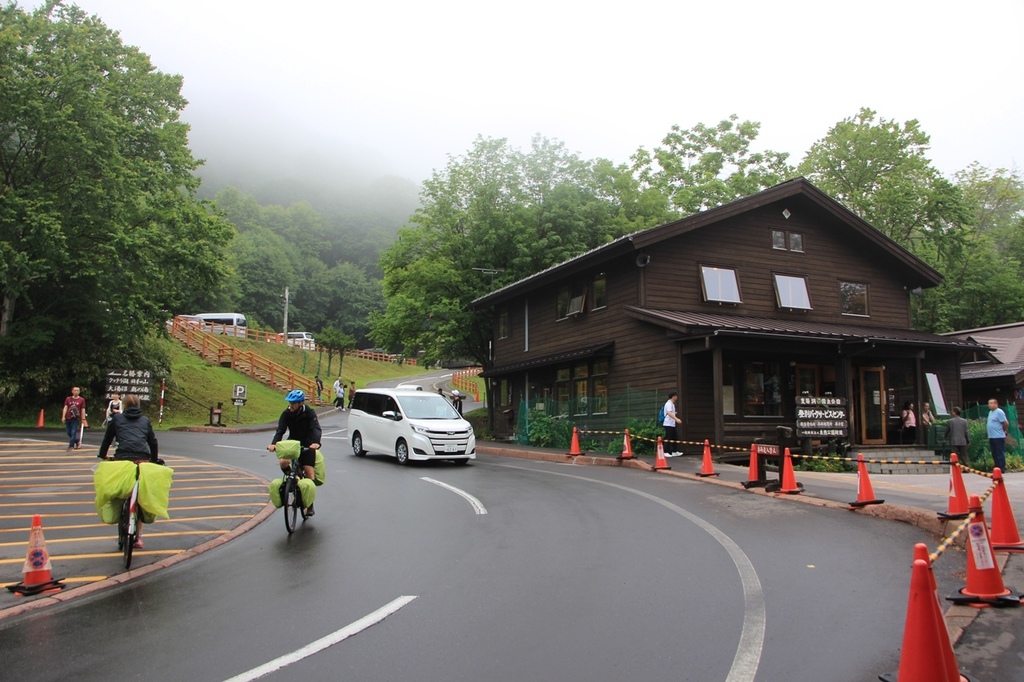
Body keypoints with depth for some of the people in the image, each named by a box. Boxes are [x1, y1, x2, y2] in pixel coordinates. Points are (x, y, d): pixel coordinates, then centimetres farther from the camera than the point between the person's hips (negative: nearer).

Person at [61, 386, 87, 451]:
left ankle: (71, 446, -1)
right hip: (68, 418, 3)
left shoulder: (81, 400, 0)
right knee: (69, 433, 10)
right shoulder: (68, 399, 6)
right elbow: (65, 408, 3)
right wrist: (63, 417, -7)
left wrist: (83, 419, -1)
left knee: (73, 433, -6)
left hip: (76, 419, -3)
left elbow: (83, 410, 2)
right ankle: (77, 441, 29)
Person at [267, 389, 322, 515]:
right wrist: (273, 443, -38)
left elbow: (316, 429, -29)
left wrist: (316, 442, -49)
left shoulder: (309, 413, -16)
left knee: (310, 474, -9)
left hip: (307, 446, -2)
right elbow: (280, 430, -18)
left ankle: (310, 506, 6)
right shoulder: (286, 414, -9)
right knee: (283, 462, -28)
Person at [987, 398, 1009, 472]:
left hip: (998, 437, -9)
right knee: (994, 454, 13)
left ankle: (1002, 468, 0)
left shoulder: (999, 412, -12)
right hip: (991, 437, 9)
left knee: (1000, 454, -4)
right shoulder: (990, 412, 15)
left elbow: (1006, 423, -15)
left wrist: (1004, 431, -1)